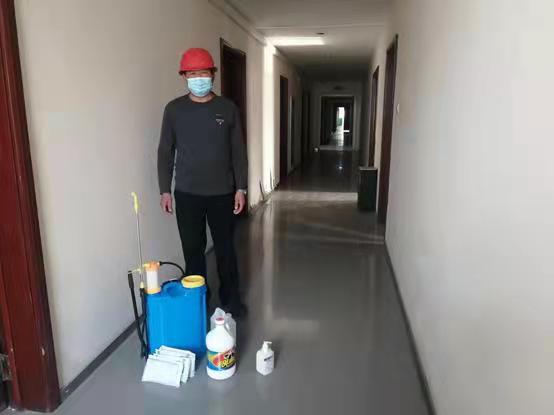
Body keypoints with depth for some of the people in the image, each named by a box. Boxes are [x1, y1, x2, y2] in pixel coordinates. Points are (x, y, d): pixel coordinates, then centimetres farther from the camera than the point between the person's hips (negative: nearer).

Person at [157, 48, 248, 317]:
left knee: (225, 248, 10)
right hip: (187, 193, 0)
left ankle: (231, 299, 27)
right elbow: (165, 152, 3)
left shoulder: (227, 108, 1)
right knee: (193, 249, 9)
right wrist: (165, 190, -2)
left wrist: (241, 188, -4)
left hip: (222, 193, 0)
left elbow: (238, 151, 2)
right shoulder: (174, 109, 1)